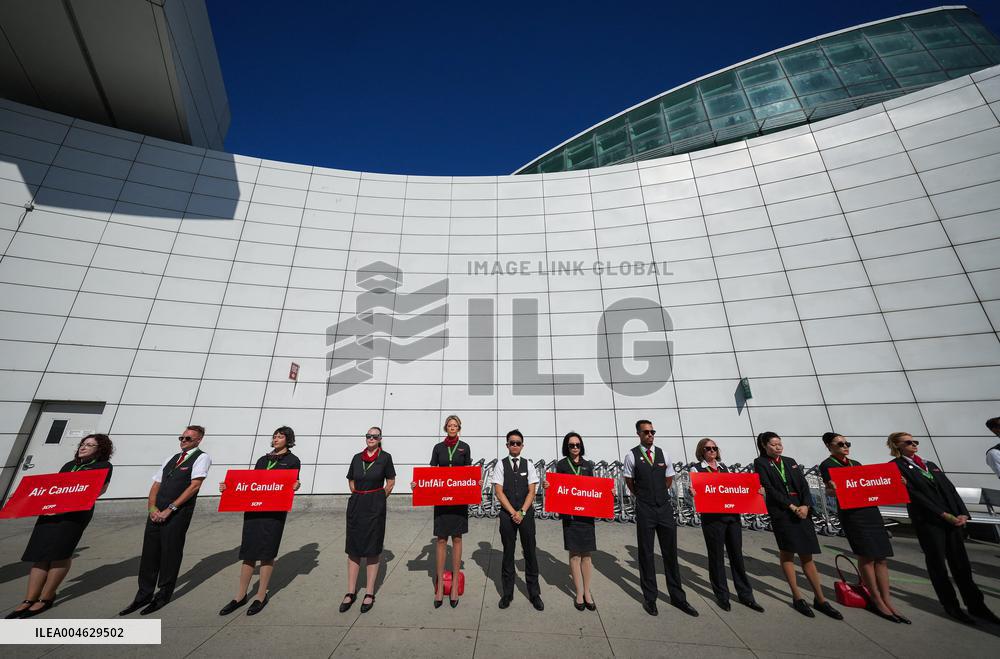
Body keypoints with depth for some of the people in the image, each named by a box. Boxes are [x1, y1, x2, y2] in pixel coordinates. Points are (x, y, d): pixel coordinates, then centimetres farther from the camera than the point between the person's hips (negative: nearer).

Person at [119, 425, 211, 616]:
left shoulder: (201, 457, -7)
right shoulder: (171, 458, 15)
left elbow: (194, 486, -15)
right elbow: (156, 485, 14)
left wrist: (169, 509, -14)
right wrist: (152, 508, -2)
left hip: (178, 513, -6)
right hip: (157, 512, 6)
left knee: (170, 554, 4)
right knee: (149, 552, 12)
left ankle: (164, 595, 21)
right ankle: (144, 594, 28)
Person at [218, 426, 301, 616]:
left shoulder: (292, 460, 3)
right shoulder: (263, 459, 17)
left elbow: (293, 483, 0)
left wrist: (295, 486, -22)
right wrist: (228, 487, 2)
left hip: (275, 510, -4)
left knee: (266, 552, 3)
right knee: (248, 552, 9)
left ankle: (261, 596, 18)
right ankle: (240, 596, 25)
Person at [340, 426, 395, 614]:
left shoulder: (385, 457, -6)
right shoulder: (357, 457, 4)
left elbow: (391, 482, -1)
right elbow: (351, 481, 16)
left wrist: (378, 500, 1)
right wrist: (359, 497, 8)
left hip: (375, 506, -3)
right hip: (356, 505, 3)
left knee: (373, 549, 7)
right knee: (353, 548, 10)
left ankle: (369, 593, 20)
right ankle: (351, 592, 25)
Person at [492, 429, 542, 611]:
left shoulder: (528, 464, 1)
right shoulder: (501, 464, -3)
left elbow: (532, 492, 0)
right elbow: (499, 492, -6)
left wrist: (522, 512, -10)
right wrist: (513, 512, -11)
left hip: (526, 513, 1)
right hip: (507, 513, -1)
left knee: (530, 553, 8)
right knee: (508, 553, 11)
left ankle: (534, 593, 24)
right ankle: (507, 593, 26)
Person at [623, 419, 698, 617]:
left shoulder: (662, 453, 3)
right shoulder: (632, 456, -8)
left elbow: (669, 479, 14)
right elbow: (630, 482, 1)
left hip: (665, 507, 3)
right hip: (644, 510, -3)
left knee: (670, 553, 13)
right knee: (646, 554, 8)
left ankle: (677, 597, 29)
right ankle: (649, 597, 24)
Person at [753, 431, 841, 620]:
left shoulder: (790, 461, 14)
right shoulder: (761, 463, -3)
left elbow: (804, 484, 8)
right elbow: (769, 489, -9)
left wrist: (805, 505, -8)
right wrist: (791, 507, -13)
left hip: (801, 510, 4)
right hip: (780, 511, -4)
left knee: (807, 555, 8)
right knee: (787, 553, 2)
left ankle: (820, 599, 18)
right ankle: (797, 598, 13)